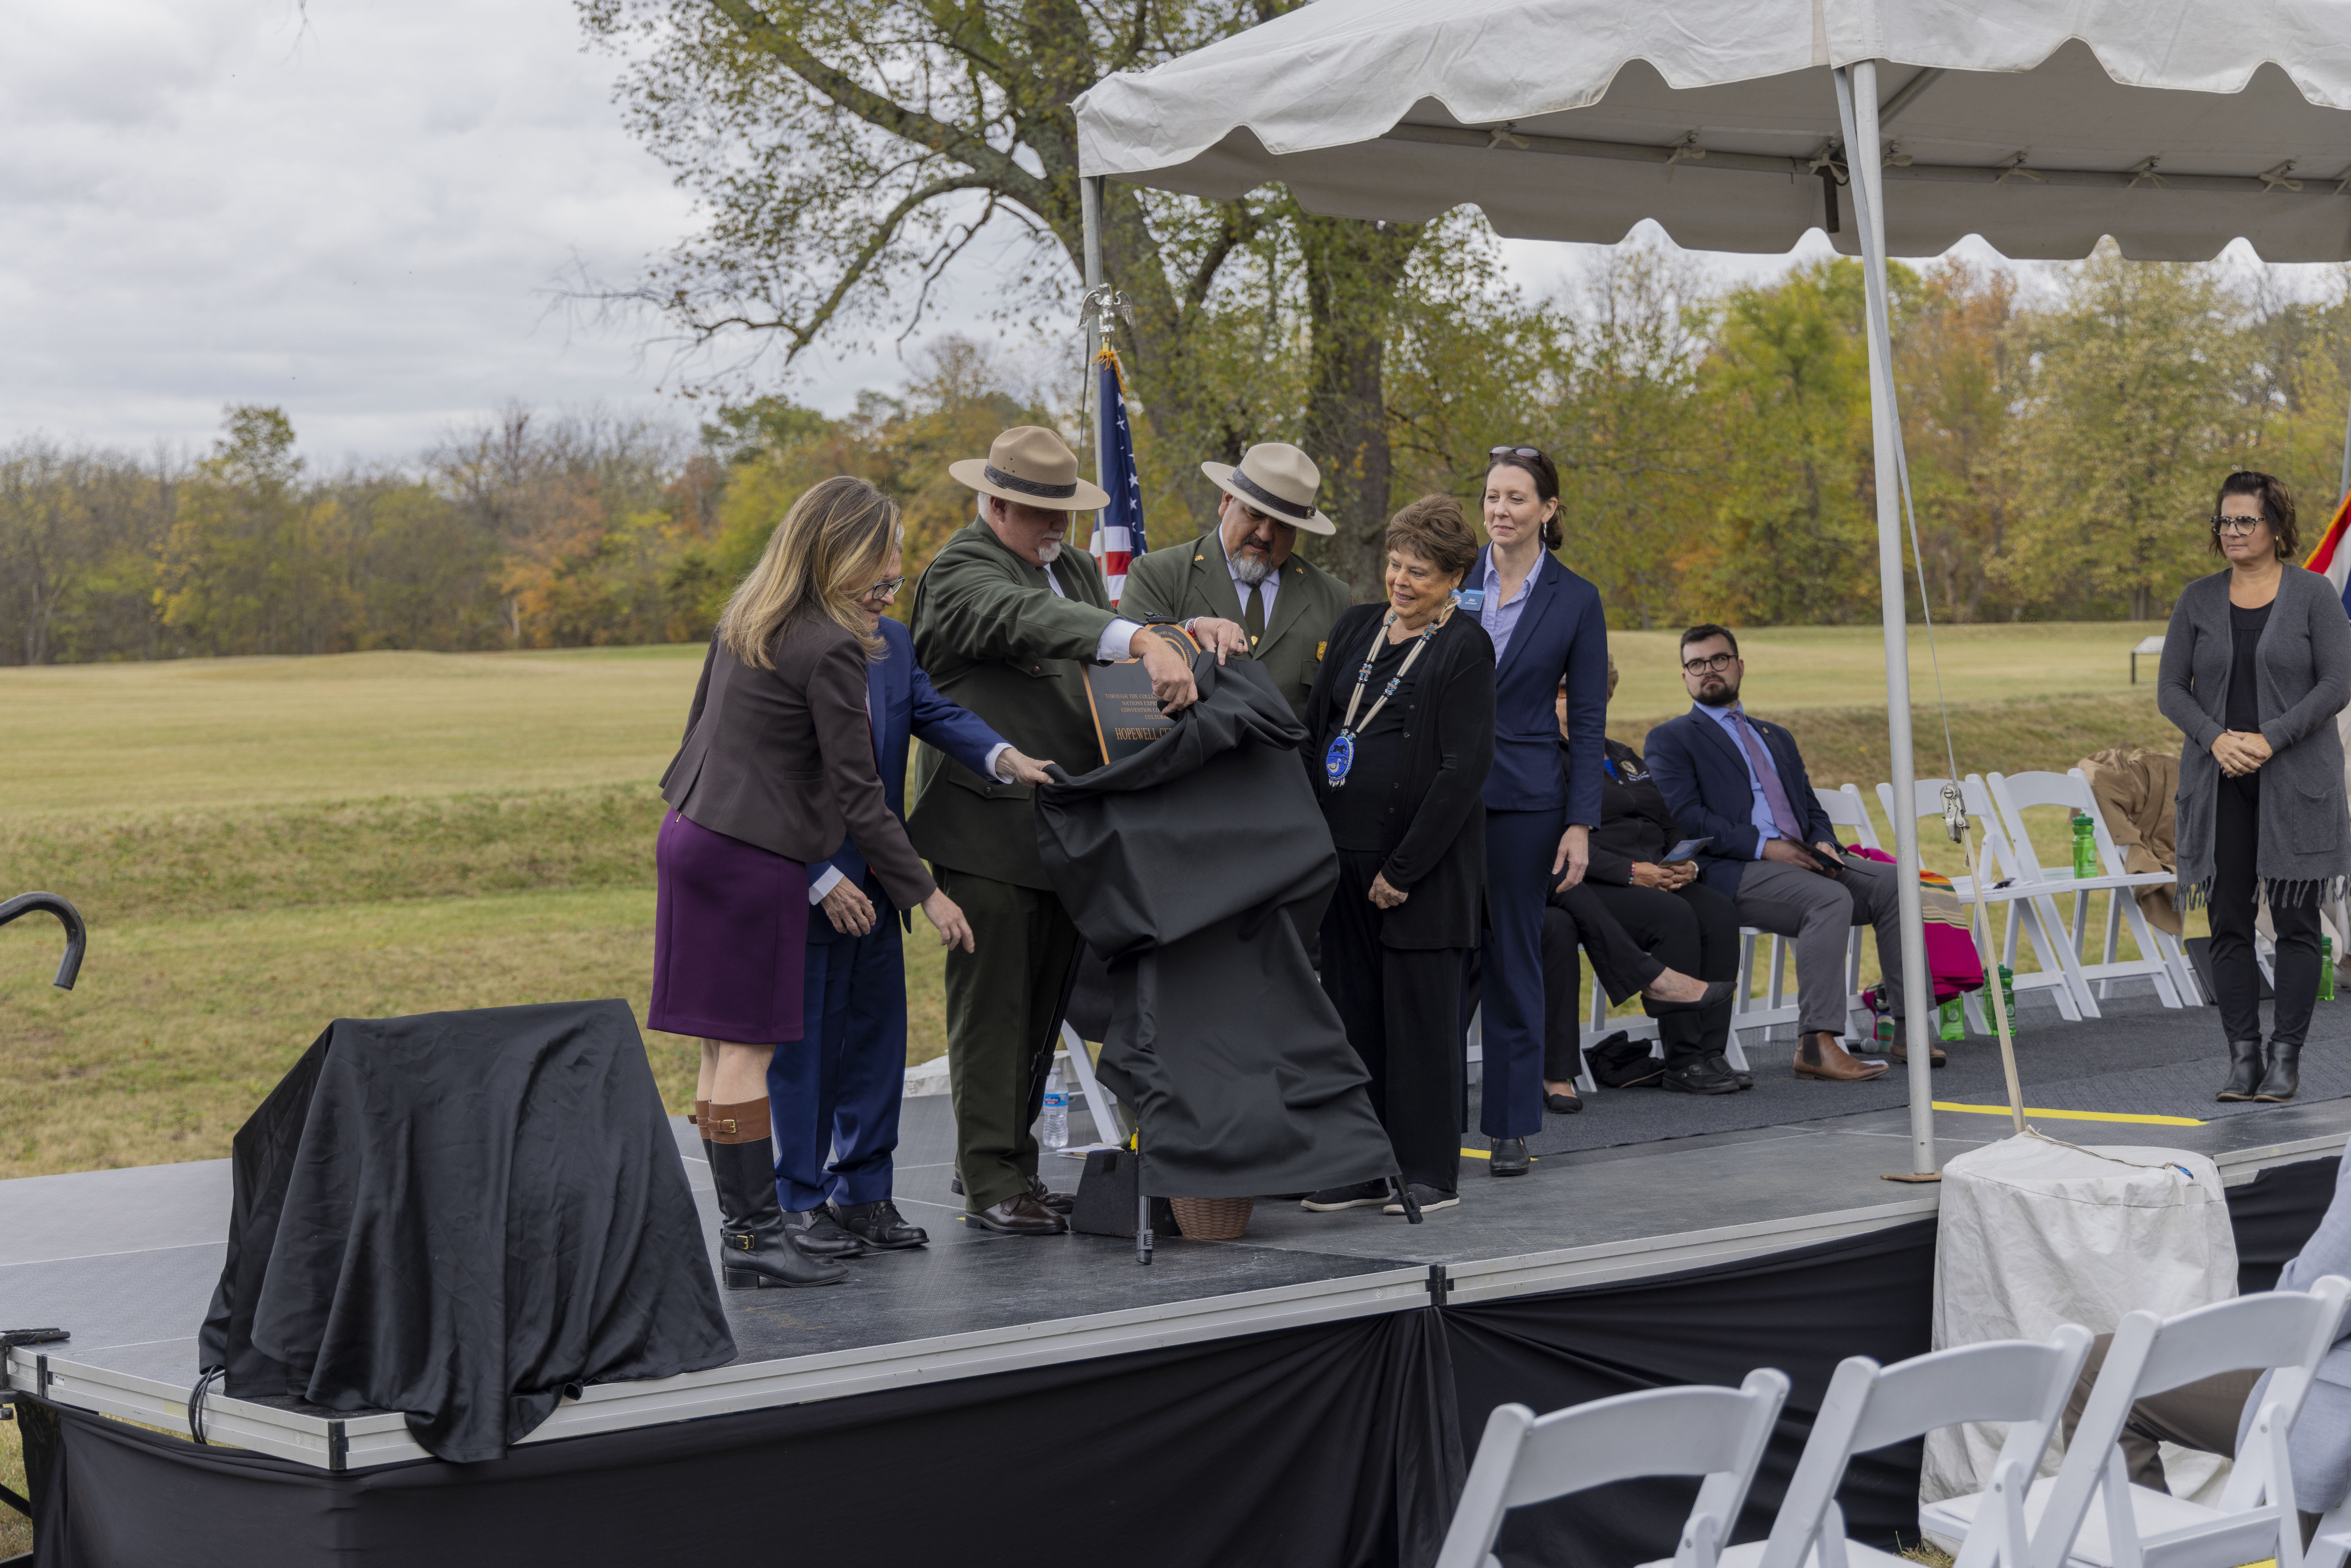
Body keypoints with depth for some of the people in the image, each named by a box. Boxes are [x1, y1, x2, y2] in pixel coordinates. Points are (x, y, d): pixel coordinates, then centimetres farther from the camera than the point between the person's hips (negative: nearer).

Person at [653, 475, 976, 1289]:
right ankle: (756, 1235, -3)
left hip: (691, 836, 9)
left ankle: (742, 1221, 15)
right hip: (753, 857, -9)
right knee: (747, 1047, -6)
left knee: (724, 1048, 10)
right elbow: (856, 793, -14)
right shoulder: (829, 647, -16)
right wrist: (924, 892, -8)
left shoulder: (746, 613, 10)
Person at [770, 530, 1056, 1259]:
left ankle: (864, 1191, 21)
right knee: (805, 1042, 2)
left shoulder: (893, 644, 8)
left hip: (874, 882, 7)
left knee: (876, 1033, 11)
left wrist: (1005, 757, -25)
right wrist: (826, 880, -19)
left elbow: (936, 713, -4)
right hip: (803, 884, -7)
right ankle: (802, 1200, 13)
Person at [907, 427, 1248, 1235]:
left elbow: (1111, 627, 11)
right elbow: (1031, 619, -30)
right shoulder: (959, 574, -11)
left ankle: (1011, 1166, 23)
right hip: (989, 832, -8)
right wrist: (1145, 642, -44)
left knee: (1040, 1012, 13)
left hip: (1066, 829, 8)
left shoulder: (1073, 567, 18)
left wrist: (1195, 629, -10)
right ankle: (989, 1184, 3)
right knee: (992, 1009, -3)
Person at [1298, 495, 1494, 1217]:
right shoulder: (1356, 628, 12)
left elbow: (1464, 767, -12)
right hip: (1345, 854, 6)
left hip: (1423, 864, -6)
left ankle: (1429, 1172, 9)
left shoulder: (1465, 647, -7)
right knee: (1352, 1010, 8)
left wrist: (1403, 870, -14)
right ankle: (1361, 1168, 16)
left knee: (1421, 1014, 0)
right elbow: (1315, 732, 15)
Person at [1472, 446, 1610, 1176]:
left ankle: (1512, 1127, 11)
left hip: (1523, 797, -1)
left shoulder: (1575, 600, 1)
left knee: (1514, 959, 4)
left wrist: (1580, 825, -6)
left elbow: (1586, 721, 1)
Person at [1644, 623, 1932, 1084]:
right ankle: (1816, 1044, -35)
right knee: (1831, 900, -33)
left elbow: (1812, 807, 25)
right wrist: (1763, 846, -16)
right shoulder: (1670, 739, 8)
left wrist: (1824, 843, 0)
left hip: (1801, 859, 7)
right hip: (1731, 872, -6)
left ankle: (1907, 1030, -19)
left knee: (1893, 883, -17)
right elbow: (1682, 816, -7)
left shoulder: (1776, 738, 31)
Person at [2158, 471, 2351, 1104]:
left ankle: (2286, 1058, 3)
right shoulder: (2198, 600, 7)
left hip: (2296, 780, -3)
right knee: (2229, 921, 1)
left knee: (2296, 919, -1)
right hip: (2220, 782, 3)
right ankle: (2243, 1056, 6)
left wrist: (2269, 740, -16)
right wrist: (2216, 739, -13)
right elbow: (2172, 688, 5)